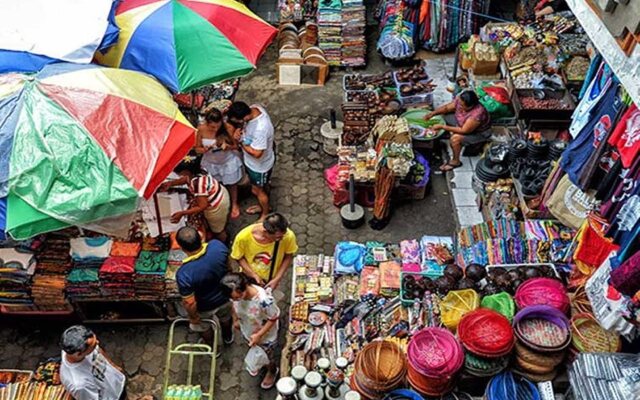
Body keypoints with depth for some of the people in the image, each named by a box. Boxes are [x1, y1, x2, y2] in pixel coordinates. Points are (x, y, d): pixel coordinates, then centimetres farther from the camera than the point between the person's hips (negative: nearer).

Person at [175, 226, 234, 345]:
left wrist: (193, 316, -6)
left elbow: (190, 303, -28)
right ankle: (228, 337, 66)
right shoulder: (218, 245, -31)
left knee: (204, 328, 32)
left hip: (205, 307, -3)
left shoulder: (184, 273, -41)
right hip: (224, 297, 3)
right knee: (225, 318, 37)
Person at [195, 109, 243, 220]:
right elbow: (197, 149, -9)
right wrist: (205, 149, -33)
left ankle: (234, 205, 49)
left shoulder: (228, 128, -27)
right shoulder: (201, 129, -22)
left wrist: (228, 146, -36)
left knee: (231, 185, 22)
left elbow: (236, 146, -13)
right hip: (211, 163, 1)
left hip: (228, 161, -1)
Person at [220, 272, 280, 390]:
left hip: (266, 337, -4)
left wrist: (259, 335, -27)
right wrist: (235, 320, 11)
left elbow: (273, 318, -27)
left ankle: (272, 372, 60)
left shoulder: (264, 300, -45)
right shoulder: (236, 294, -28)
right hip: (248, 333, 4)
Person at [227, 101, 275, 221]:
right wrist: (239, 130, -18)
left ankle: (266, 214, 44)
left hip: (260, 165, -7)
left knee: (257, 190, 18)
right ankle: (262, 206, 57)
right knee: (261, 187, 30)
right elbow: (243, 125, 3)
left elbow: (256, 153, -34)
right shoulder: (254, 108, -18)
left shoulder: (261, 129, -43)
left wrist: (240, 141, -24)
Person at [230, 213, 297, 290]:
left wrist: (277, 279, -18)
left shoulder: (288, 236, -33)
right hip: (249, 278, 0)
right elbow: (239, 258, -14)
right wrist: (254, 275, -24)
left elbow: (288, 256, -13)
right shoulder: (243, 237, -34)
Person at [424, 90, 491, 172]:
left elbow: (464, 131, -37)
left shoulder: (477, 114, -43)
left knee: (455, 138, -29)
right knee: (444, 114, 4)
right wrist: (432, 114, -23)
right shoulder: (460, 100, -22)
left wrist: (442, 127, -36)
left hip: (479, 133, -8)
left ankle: (455, 161, -6)